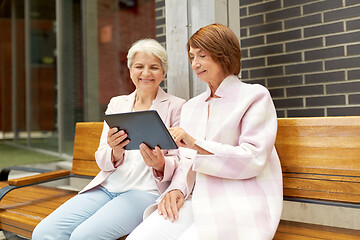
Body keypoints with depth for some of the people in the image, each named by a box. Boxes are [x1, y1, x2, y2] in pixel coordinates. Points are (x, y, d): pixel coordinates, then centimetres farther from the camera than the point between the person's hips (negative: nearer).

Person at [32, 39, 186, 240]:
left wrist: (160, 164, -24)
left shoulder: (176, 106, 4)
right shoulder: (117, 104, 15)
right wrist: (115, 153, -14)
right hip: (106, 187, 4)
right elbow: (102, 160, 10)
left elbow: (180, 162, 0)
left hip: (146, 191, -4)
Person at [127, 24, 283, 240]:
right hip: (198, 200, 5)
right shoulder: (191, 106, 20)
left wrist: (195, 144, -16)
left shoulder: (255, 96, 2)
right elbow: (186, 160, 15)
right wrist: (177, 188, -6)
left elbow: (254, 159, -10)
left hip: (241, 204, -4)